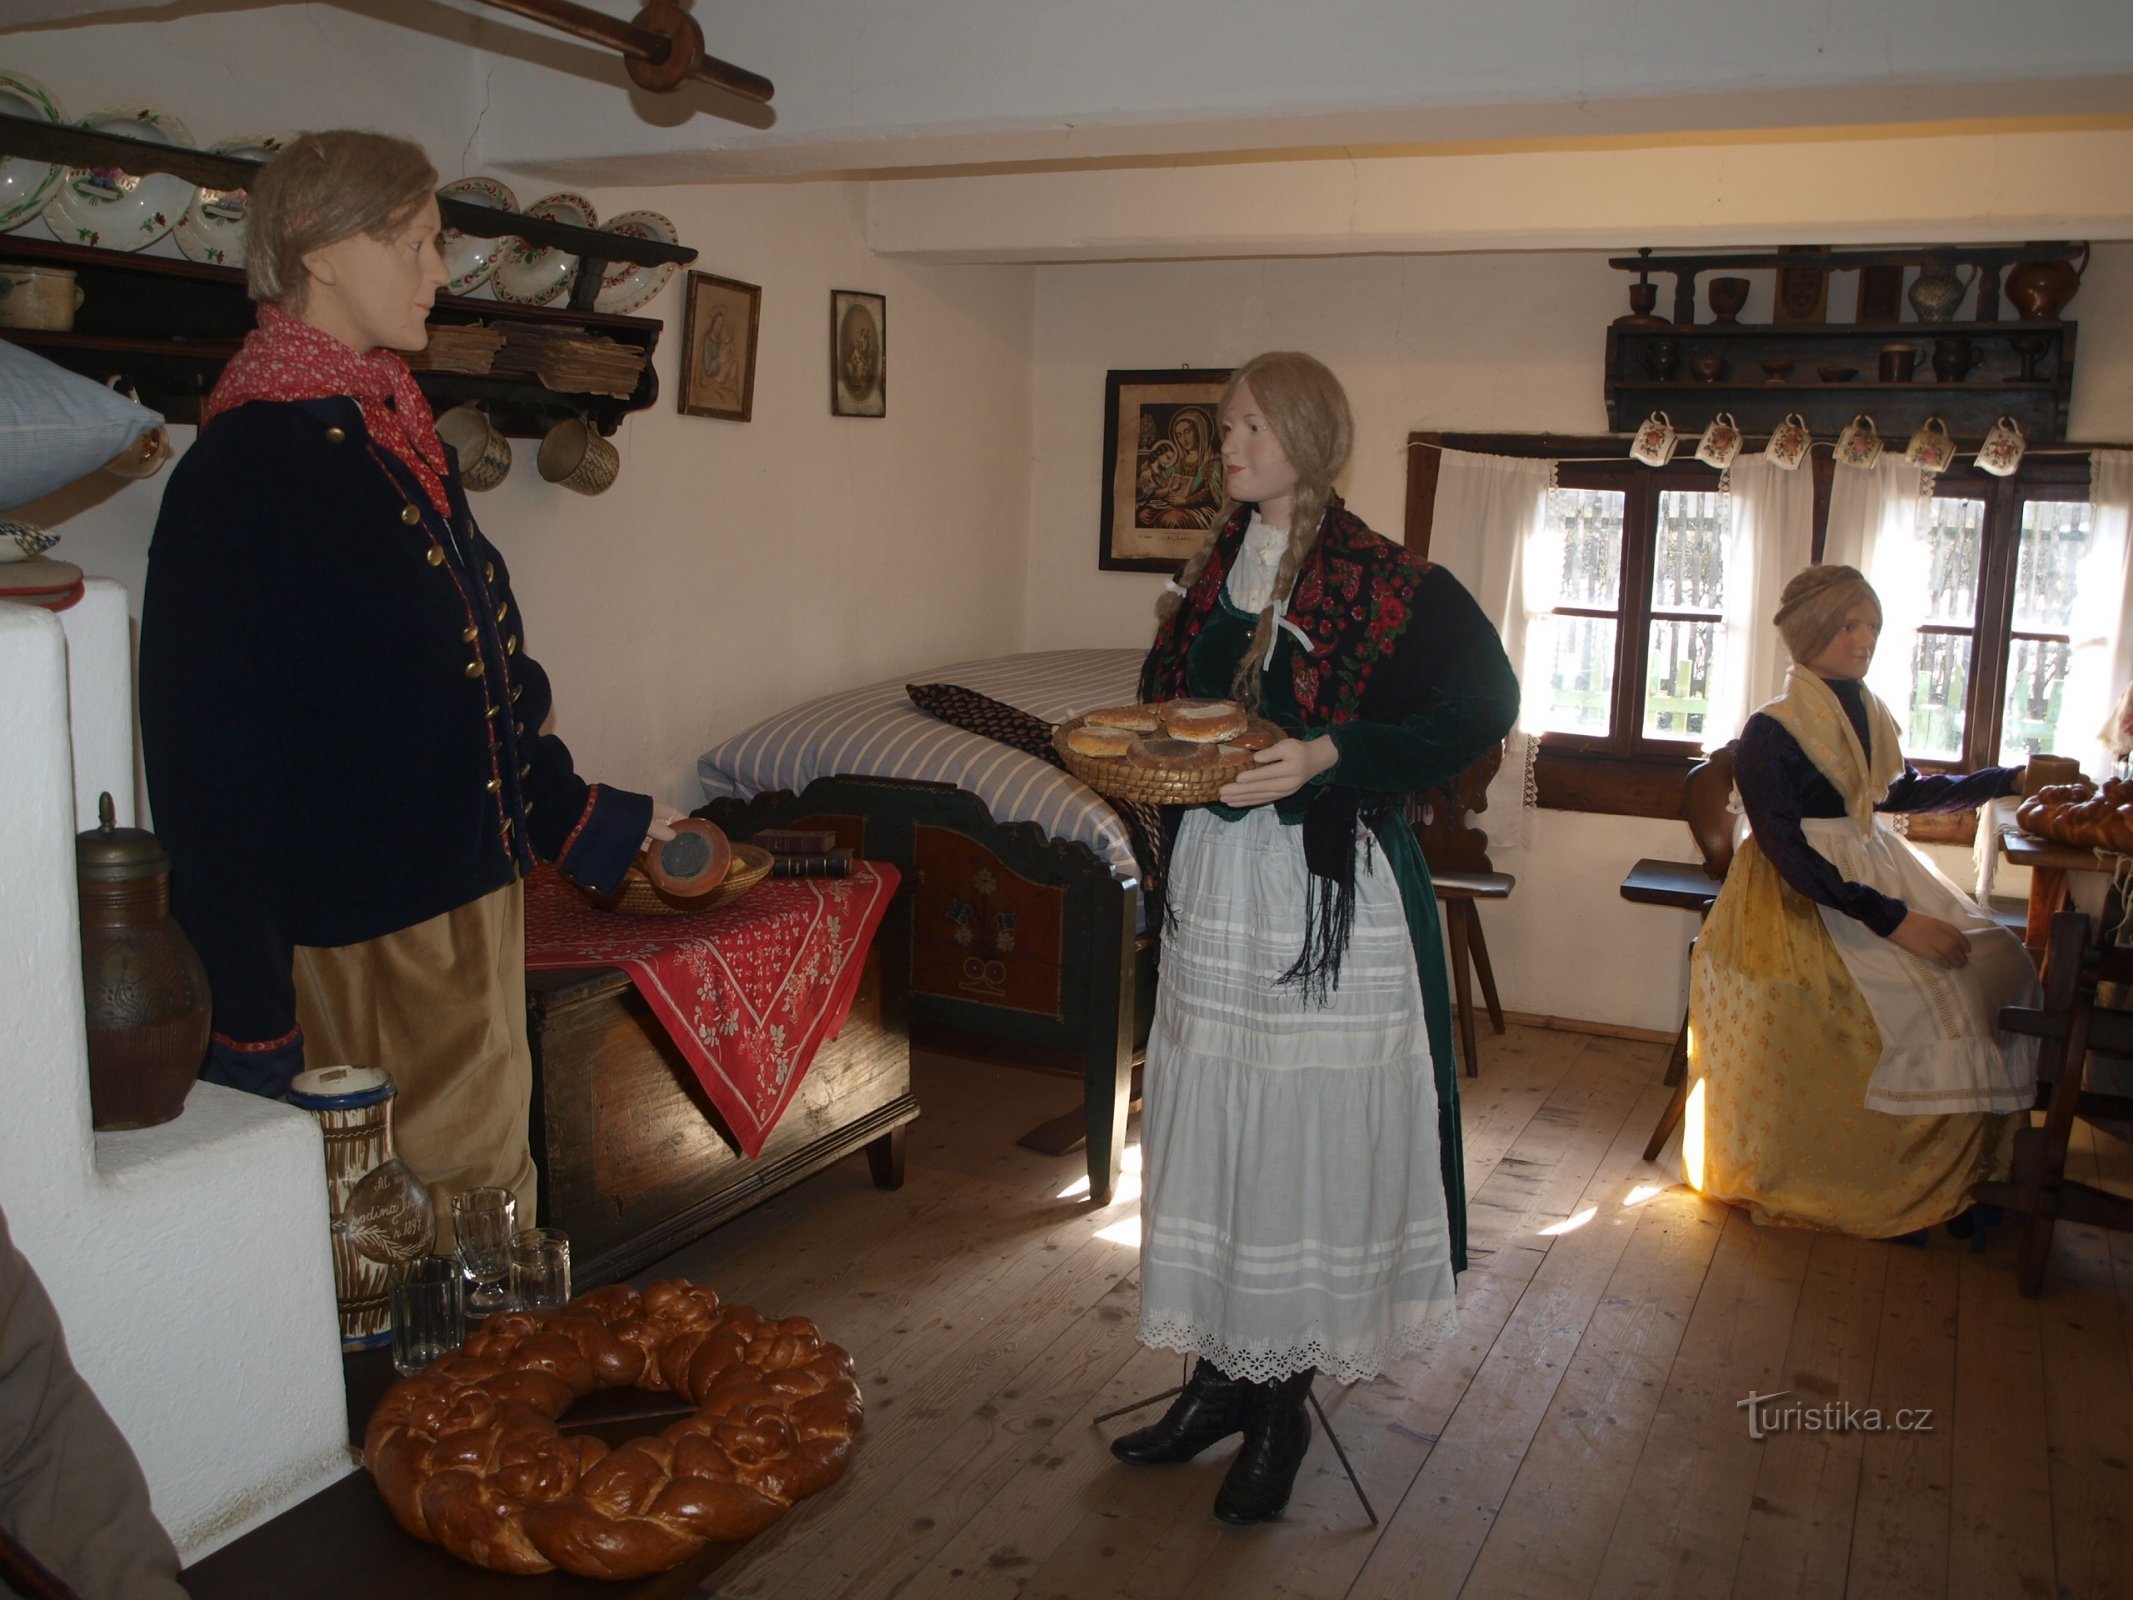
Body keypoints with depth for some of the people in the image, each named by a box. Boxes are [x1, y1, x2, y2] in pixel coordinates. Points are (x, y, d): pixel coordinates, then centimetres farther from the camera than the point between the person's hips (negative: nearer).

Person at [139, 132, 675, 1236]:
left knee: (492, 1187, 18)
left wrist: (582, 820, 22)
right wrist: (255, 1024, -19)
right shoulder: (244, 467, -15)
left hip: (474, 896, 9)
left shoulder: (405, 441, 12)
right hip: (356, 933, -8)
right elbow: (207, 772, -18)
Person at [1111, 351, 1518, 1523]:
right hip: (1214, 883, 7)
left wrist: (1329, 757, -20)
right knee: (1209, 1120, 11)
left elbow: (1481, 703, -12)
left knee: (1305, 1129, 0)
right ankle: (1222, 1375, 25)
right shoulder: (1215, 572, 11)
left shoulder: (1385, 585, -9)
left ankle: (1282, 1404, 16)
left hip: (1329, 893, -6)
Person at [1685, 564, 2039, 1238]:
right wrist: (1892, 920, -24)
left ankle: (1962, 1167, -5)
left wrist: (2009, 779, 27)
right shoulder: (1769, 734, -11)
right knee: (1918, 991, -25)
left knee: (1997, 963, -11)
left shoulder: (1870, 715, 11)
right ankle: (1898, 1189, -10)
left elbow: (1905, 792, 31)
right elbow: (1789, 856, -18)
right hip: (1804, 900, -8)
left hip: (1882, 873, 8)